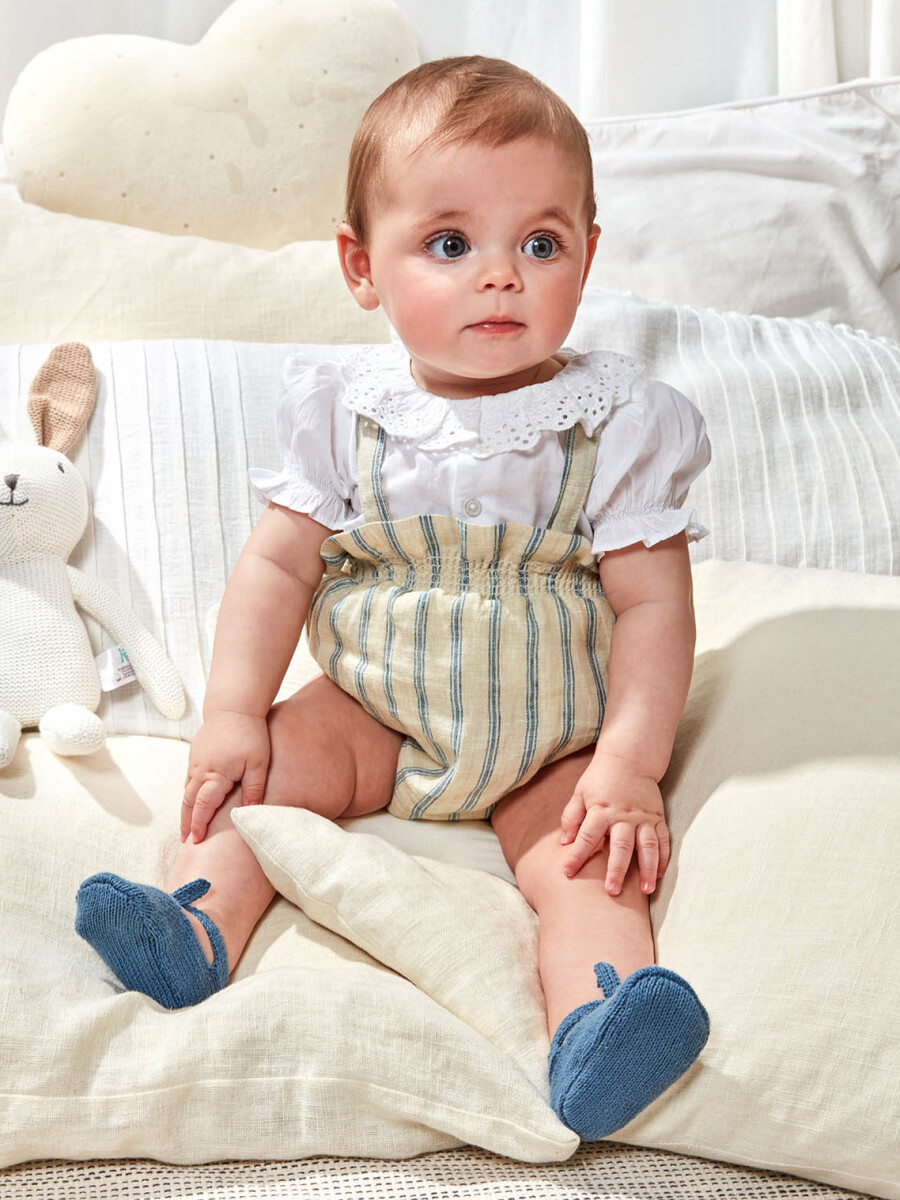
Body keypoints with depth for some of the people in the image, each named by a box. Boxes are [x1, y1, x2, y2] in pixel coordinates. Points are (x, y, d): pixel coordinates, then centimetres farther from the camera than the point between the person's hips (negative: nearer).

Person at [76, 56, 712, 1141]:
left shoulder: (616, 421, -11)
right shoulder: (346, 409, -6)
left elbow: (654, 603, -12)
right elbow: (278, 565, -2)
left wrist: (627, 763, -22)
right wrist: (233, 712, -12)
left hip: (556, 744, -2)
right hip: (372, 713, 3)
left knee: (591, 860, -26)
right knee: (263, 763, -19)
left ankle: (591, 1028, -42)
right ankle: (198, 924, -27)